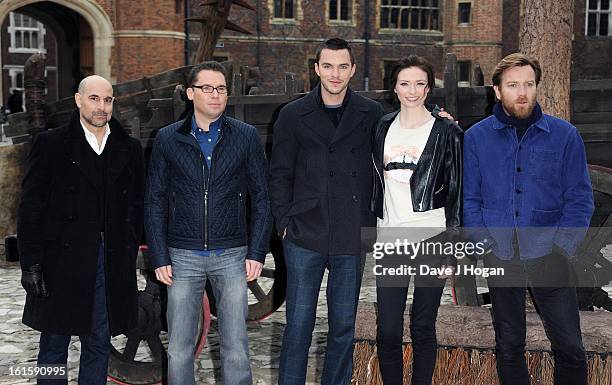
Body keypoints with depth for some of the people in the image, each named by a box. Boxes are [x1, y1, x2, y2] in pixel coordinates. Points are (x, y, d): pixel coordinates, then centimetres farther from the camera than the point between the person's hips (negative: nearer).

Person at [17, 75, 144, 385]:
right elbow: (30, 207, -3)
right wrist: (30, 263, -8)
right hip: (62, 262, -3)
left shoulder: (129, 149, 9)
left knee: (99, 344, 10)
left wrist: (129, 254, 4)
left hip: (112, 263, 3)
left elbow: (137, 206, 11)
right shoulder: (50, 144, 0)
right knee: (54, 346, 7)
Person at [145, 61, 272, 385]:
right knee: (179, 350, 5)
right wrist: (159, 258, -1)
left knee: (236, 349, 3)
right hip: (182, 257, 1)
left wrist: (257, 252, -3)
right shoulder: (168, 138, 4)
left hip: (231, 255, 0)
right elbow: (155, 201, 5)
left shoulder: (246, 137, 3)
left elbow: (261, 198, 4)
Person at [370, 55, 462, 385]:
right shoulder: (382, 128, 8)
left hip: (431, 239, -3)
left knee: (422, 329, 6)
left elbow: (456, 193, -3)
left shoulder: (446, 132, -2)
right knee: (387, 332, 2)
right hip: (389, 240, 3)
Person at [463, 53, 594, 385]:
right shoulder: (476, 137, 3)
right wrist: (487, 243, -8)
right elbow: (469, 198, 5)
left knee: (569, 347, 2)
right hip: (500, 260, 1)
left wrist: (561, 248, -10)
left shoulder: (564, 135, 0)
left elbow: (580, 199, 0)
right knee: (508, 346, 13)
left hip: (549, 258, -1)